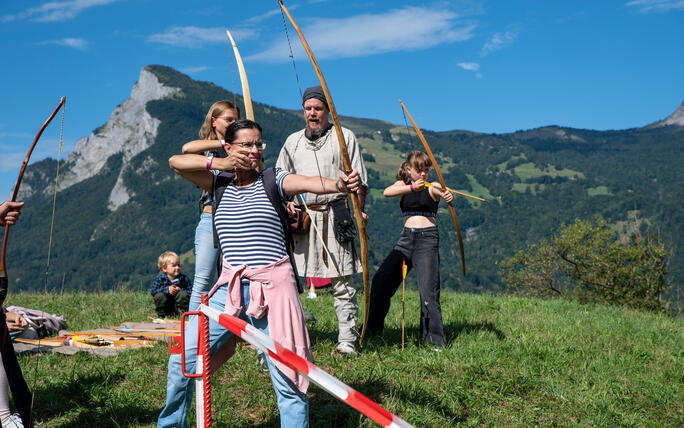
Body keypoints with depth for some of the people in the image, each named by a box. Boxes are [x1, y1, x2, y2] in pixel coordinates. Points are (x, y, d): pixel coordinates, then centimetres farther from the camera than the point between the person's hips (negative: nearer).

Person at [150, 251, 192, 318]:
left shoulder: (184, 278, -7)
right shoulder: (160, 278, -6)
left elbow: (191, 291, -9)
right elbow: (153, 291, -14)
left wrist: (180, 290, -26)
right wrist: (167, 289, -26)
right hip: (165, 307, 0)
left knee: (184, 294, -26)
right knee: (159, 296, -25)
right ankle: (162, 315, -5)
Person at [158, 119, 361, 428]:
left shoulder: (273, 181, 3)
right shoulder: (219, 181, 12)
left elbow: (310, 183, -17)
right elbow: (176, 162, 4)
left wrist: (339, 184, -36)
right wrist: (221, 164, -3)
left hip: (272, 286, -3)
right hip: (229, 287, 3)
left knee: (286, 377, -5)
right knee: (182, 359, 2)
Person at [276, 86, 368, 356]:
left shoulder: (344, 137, 9)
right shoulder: (293, 141, 18)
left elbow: (358, 178, 6)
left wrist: (358, 209, -7)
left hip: (335, 216, -3)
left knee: (342, 282, -3)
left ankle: (347, 341, 2)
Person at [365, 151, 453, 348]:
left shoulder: (432, 187, 1)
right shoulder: (402, 185, 9)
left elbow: (442, 192, -23)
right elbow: (387, 192, -14)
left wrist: (448, 196, -48)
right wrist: (412, 187, -30)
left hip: (427, 237, -4)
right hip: (406, 237, 4)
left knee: (428, 290, -10)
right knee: (381, 279, 2)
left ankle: (435, 338, -1)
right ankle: (373, 328, 19)